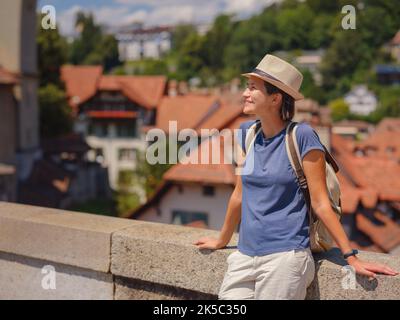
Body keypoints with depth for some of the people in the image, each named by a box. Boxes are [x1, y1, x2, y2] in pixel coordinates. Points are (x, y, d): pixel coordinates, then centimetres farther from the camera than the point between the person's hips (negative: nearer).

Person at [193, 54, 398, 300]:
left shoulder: (302, 136, -10)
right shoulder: (248, 132, 6)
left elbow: (320, 203, -8)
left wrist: (352, 257, -8)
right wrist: (221, 241, 24)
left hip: (286, 257, -5)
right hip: (244, 256, 6)